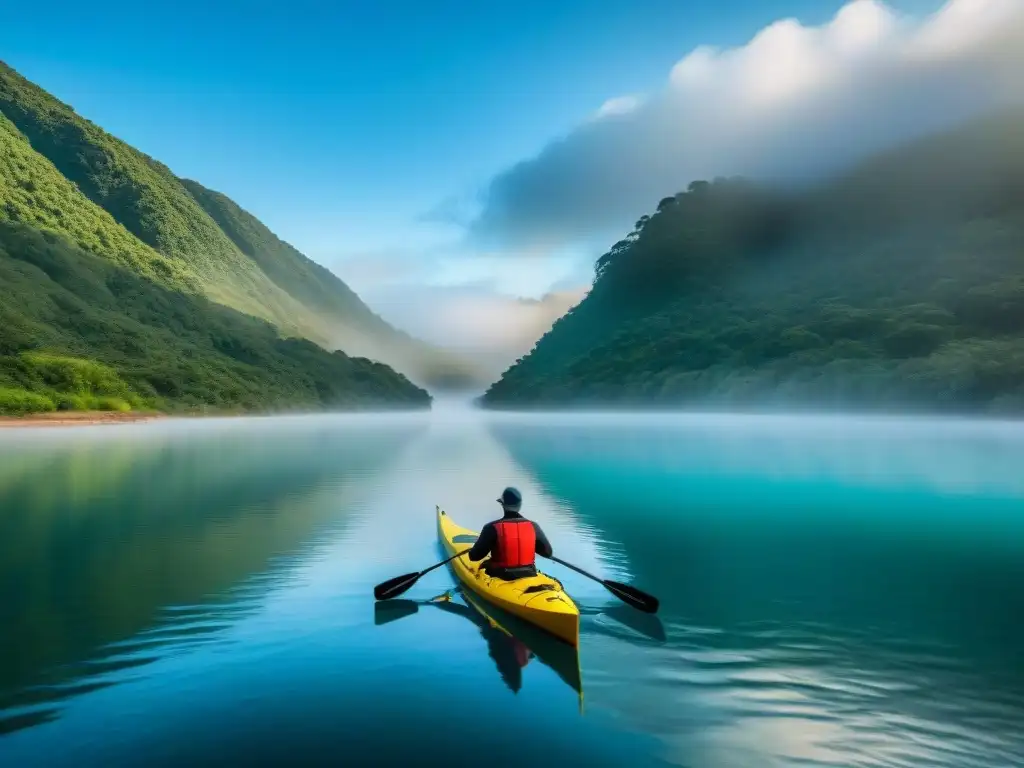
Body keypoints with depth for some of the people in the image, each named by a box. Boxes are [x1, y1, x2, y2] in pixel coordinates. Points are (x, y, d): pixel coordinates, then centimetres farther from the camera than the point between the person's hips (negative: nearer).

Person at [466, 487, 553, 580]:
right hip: (528, 575, 3)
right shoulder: (533, 526, -8)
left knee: (484, 564, 26)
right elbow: (548, 553, 1)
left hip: (500, 578, -2)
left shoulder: (492, 528, -18)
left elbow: (474, 556, -14)